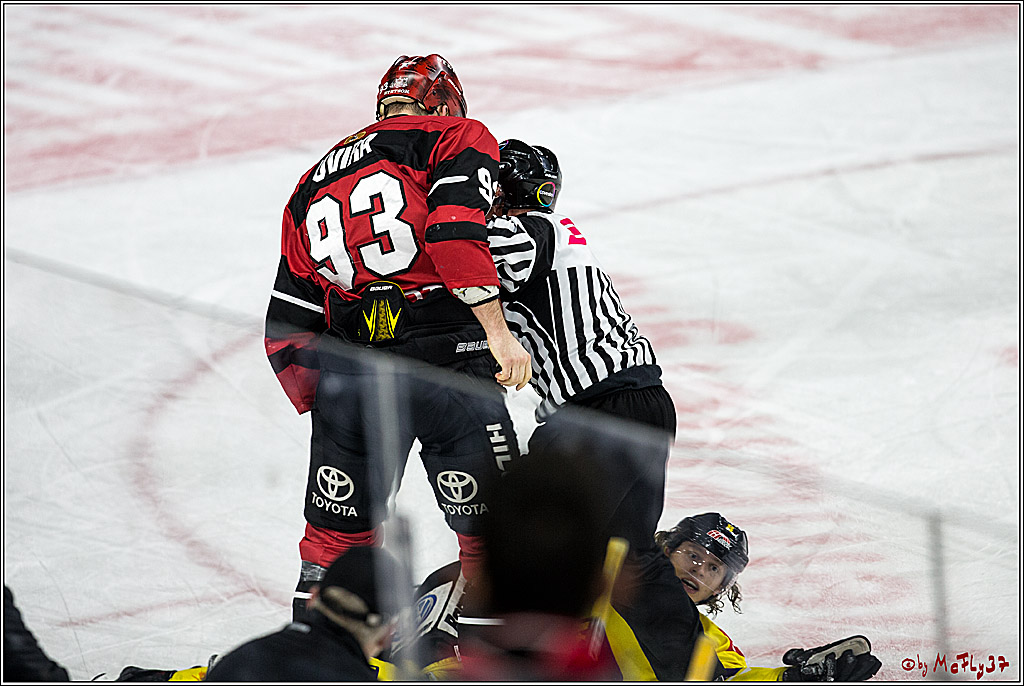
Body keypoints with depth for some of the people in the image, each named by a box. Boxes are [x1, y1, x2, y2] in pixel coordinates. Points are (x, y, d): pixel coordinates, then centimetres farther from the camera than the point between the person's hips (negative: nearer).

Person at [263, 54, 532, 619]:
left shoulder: (312, 187, 25)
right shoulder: (458, 137, 9)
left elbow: (288, 330, 21)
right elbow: (454, 230, -12)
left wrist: (323, 410, 29)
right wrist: (497, 331, -15)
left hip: (347, 370, 5)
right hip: (445, 356, -5)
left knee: (337, 537, 19)